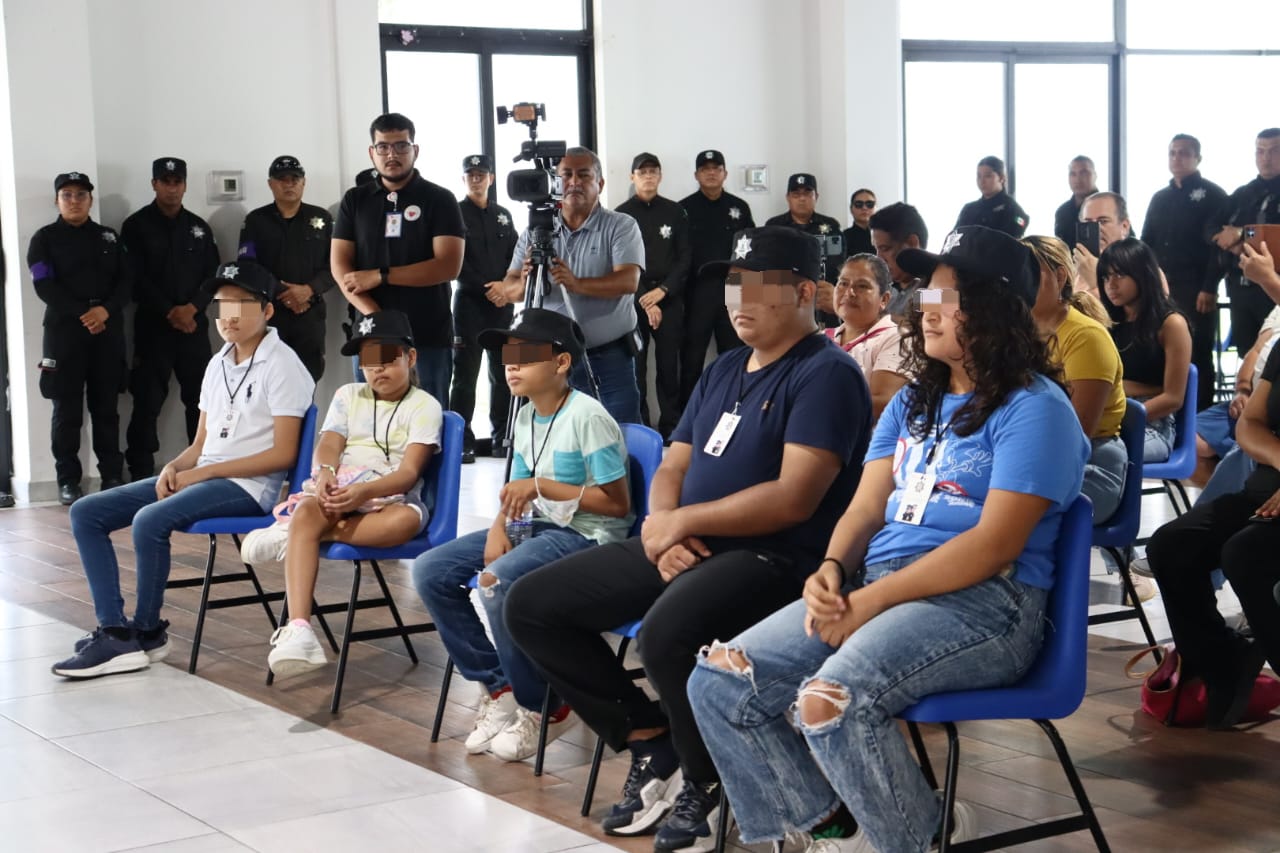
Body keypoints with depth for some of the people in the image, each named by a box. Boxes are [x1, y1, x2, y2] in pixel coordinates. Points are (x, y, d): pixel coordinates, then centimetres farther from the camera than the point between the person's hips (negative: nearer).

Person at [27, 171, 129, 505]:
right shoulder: (44, 239, 5)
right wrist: (82, 314, -15)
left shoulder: (109, 237, 15)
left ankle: (112, 475, 11)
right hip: (64, 330, -3)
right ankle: (68, 480, 3)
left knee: (106, 406, 5)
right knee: (67, 409, -2)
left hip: (108, 330, 3)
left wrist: (106, 310, -12)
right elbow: (46, 287, -6)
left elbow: (124, 280, 6)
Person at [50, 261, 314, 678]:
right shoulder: (217, 364, 15)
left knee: (150, 519, -33)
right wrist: (174, 467, -6)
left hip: (249, 486, -9)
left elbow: (283, 454, -14)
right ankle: (115, 632, -12)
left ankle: (147, 632, -13)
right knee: (86, 513, -3)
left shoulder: (281, 365, -8)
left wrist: (203, 472, -16)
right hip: (204, 478, 9)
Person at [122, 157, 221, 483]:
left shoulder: (199, 227, 13)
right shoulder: (136, 226, 2)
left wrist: (192, 307, -10)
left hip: (194, 325, 3)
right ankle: (141, 474, 1)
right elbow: (136, 280, -6)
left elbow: (213, 275, 8)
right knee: (147, 401, -4)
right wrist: (169, 312, -14)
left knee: (201, 398, 5)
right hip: (152, 326, -3)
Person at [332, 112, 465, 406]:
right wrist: (374, 315, -13)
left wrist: (380, 276, -13)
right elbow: (339, 265, 3)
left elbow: (448, 266, -10)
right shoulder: (354, 200, 10)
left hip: (429, 338, -3)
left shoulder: (439, 200, 1)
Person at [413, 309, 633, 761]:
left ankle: (542, 709, -12)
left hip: (589, 536, -9)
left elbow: (617, 503, -17)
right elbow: (519, 492, 16)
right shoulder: (525, 418, 11)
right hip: (539, 526, 9)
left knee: (498, 581, -34)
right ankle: (497, 688, 5)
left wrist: (541, 486, -19)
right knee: (430, 571, -4)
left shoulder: (587, 417, -15)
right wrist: (500, 526, -7)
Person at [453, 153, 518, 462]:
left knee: (503, 373, 4)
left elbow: (515, 257, 13)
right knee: (465, 375, -5)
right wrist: (485, 286, -16)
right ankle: (462, 442, -4)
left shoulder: (503, 215, 14)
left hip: (501, 302, 4)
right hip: (469, 301, -4)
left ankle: (501, 437, 11)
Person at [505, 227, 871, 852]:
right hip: (685, 546, 9)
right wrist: (661, 527, -7)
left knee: (667, 631, -38)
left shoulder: (826, 374, -9)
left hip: (773, 558, -9)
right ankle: (652, 742, 6)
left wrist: (682, 521, -12)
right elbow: (672, 468, 16)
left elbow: (793, 498, -19)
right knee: (530, 606, 3)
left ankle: (706, 783, -10)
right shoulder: (723, 371, 18)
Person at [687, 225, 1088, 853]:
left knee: (833, 700, -34)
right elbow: (866, 508, 15)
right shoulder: (911, 404, 21)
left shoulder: (1033, 407, -5)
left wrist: (870, 602, -19)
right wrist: (832, 570, -9)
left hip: (985, 602, -8)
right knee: (719, 684, -10)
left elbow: (994, 544, -15)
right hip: (873, 586, 8)